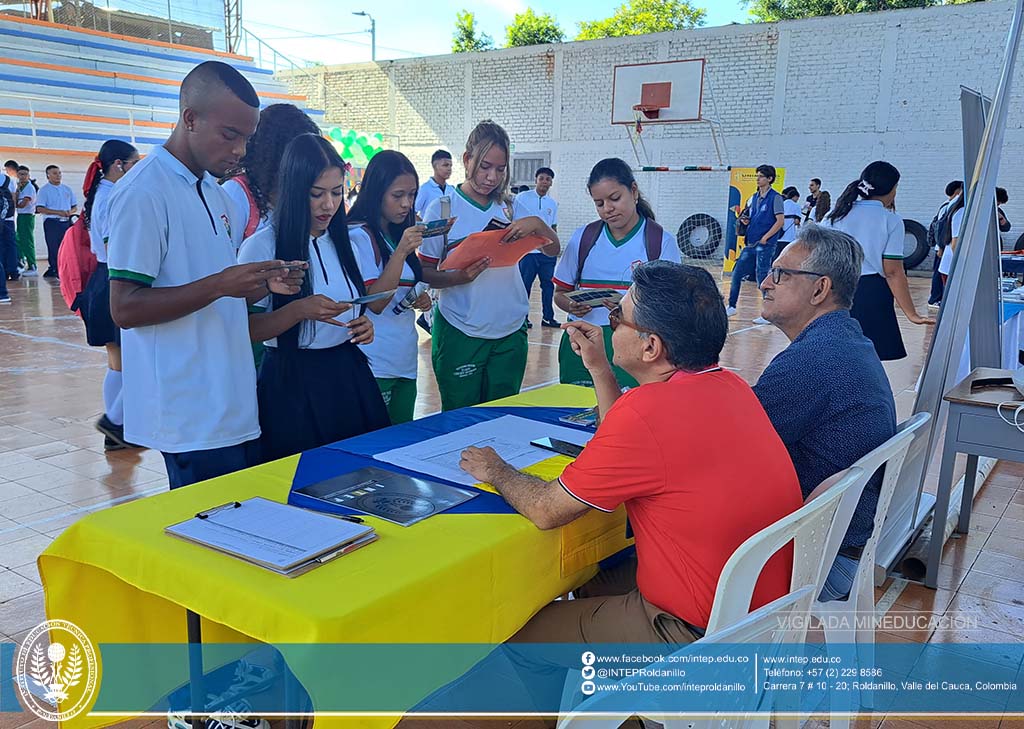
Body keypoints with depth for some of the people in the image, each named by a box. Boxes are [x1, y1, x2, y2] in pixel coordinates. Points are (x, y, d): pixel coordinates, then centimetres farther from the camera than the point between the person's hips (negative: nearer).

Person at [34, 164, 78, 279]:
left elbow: (75, 207, 17)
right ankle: (54, 269, 1)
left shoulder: (67, 189, 15)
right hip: (52, 223, -5)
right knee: (54, 248, -4)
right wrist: (58, 212, -18)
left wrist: (70, 212, -7)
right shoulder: (44, 190, 0)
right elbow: (40, 209, -9)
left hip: (67, 222, 5)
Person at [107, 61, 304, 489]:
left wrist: (264, 283, 0)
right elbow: (125, 308, -17)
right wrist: (219, 285, -25)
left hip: (236, 408, 9)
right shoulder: (143, 192, -12)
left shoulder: (215, 193, 15)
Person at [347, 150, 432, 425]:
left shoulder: (399, 234, 13)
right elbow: (375, 302, -19)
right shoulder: (359, 236, -12)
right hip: (374, 367, -8)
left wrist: (419, 298, 3)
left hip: (406, 361, 8)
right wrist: (402, 251, -25)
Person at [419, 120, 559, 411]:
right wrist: (460, 277, -25)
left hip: (511, 331, 4)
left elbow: (553, 250, 7)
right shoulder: (442, 208, -5)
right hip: (460, 333, -3)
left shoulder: (510, 206, 6)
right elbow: (425, 272, -6)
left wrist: (537, 223, -14)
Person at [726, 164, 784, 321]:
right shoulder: (754, 197, 14)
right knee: (737, 273, 7)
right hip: (750, 244, 8)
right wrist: (744, 220, 1)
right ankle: (731, 307, 18)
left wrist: (765, 238, -16)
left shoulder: (775, 198, -7)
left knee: (762, 278, -5)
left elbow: (780, 221, -13)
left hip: (765, 245, -7)